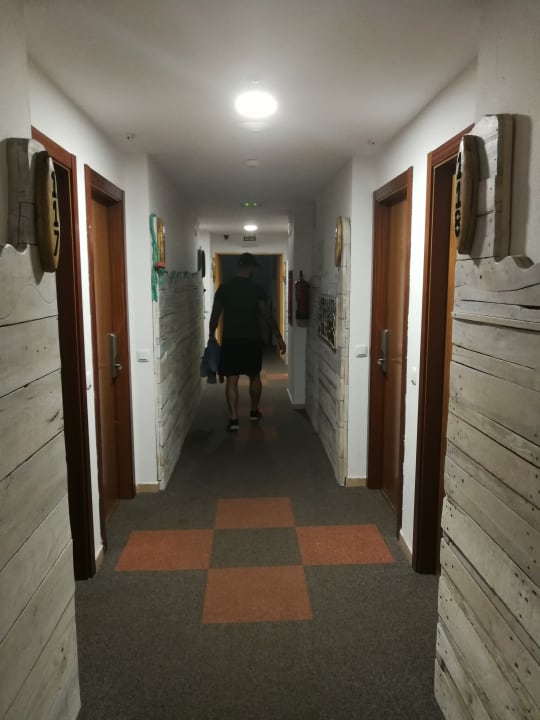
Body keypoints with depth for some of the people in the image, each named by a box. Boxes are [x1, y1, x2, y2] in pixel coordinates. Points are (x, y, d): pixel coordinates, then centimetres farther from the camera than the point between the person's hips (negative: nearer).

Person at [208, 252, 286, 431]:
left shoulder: (224, 288, 0)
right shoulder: (257, 289, -6)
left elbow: (215, 314, 4)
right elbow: (267, 316, -9)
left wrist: (211, 335, 18)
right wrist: (279, 338, -2)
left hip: (230, 340, 1)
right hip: (252, 340, 0)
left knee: (231, 380, 2)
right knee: (254, 376, 18)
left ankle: (233, 419, -2)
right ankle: (254, 411, 30)